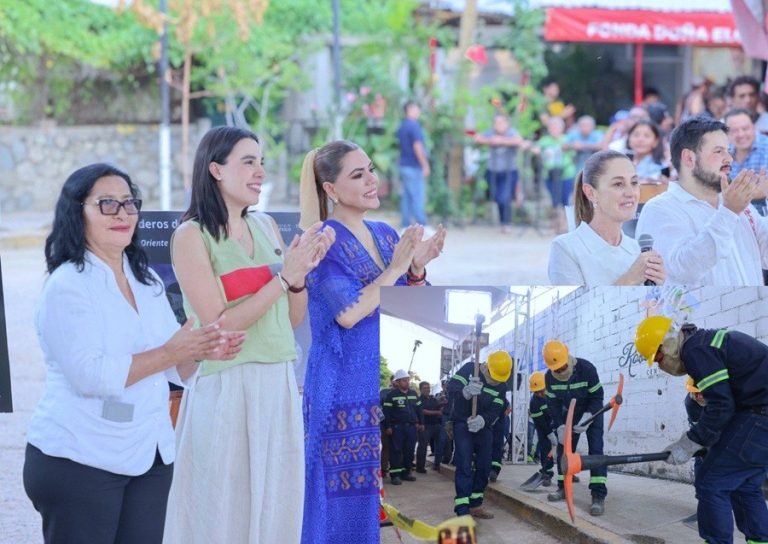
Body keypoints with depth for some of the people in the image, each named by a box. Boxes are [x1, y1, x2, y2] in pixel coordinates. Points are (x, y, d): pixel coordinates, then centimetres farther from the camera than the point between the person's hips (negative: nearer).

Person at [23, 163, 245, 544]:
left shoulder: (147, 281, 11)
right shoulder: (68, 284, -12)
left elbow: (173, 368, 12)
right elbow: (90, 375, -23)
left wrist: (201, 351, -10)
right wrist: (170, 353, -22)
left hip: (150, 456, 7)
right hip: (79, 462, -7)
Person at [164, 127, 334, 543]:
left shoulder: (266, 227, 10)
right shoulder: (192, 235, -8)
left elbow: (293, 320, 12)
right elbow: (219, 325, -15)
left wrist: (301, 273, -5)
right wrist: (283, 276, -17)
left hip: (279, 386, 6)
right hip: (225, 389, -6)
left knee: (276, 508, 10)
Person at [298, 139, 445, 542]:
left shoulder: (386, 234, 11)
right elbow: (348, 313, -22)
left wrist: (416, 270, -5)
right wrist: (394, 269, -17)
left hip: (392, 385, 7)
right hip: (346, 389, -7)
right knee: (347, 500, -2)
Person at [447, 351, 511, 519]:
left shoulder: (501, 386, -4)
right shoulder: (469, 369, -14)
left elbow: (495, 411, -12)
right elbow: (451, 388, -24)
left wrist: (483, 420, -35)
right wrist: (465, 392, -46)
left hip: (483, 427, 5)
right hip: (462, 424, -5)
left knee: (484, 466, 6)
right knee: (464, 466, -14)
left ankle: (475, 505, 20)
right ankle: (463, 511, -20)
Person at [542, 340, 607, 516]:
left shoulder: (587, 369, -33)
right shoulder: (549, 377, -19)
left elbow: (597, 397, -24)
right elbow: (553, 404, -9)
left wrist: (588, 416, -36)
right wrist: (560, 426, -20)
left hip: (591, 412, -5)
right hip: (569, 413, 5)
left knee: (595, 449, -16)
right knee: (563, 448, 4)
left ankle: (598, 495, -24)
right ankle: (563, 487, 19)